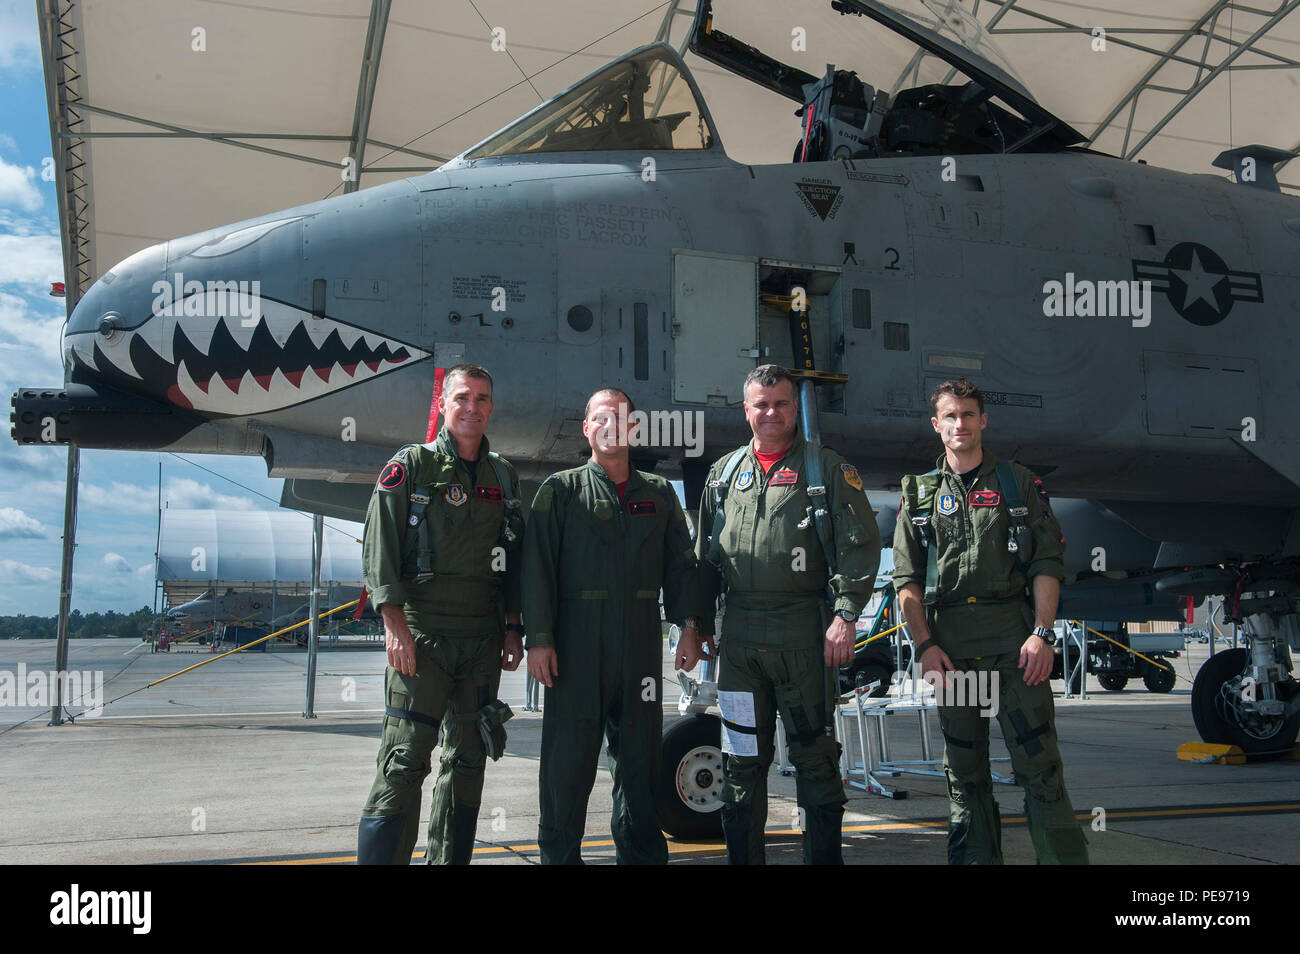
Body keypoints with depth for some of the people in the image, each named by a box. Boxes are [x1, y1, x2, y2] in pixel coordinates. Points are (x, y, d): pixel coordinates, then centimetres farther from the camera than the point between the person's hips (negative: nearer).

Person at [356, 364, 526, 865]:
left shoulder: (504, 477, 15)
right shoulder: (411, 465, 1)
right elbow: (379, 548, -5)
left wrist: (512, 629, 11)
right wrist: (395, 626, -13)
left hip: (483, 638, 5)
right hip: (421, 635, -5)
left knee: (468, 759, 10)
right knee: (405, 760, -9)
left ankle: (449, 858, 20)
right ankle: (379, 856, -4)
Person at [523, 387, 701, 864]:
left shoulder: (659, 494, 14)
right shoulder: (561, 490, 4)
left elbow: (681, 563, 15)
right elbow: (537, 566, -2)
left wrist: (688, 623, 4)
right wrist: (539, 638, -10)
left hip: (641, 646, 3)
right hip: (577, 646, -3)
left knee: (641, 758, 9)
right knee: (568, 760, 0)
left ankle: (641, 852, 21)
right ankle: (559, 853, 12)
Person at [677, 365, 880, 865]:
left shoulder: (828, 468, 3)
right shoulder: (724, 473, 15)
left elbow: (860, 546, -4)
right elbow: (705, 558, 18)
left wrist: (845, 616, -14)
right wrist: (694, 627, 12)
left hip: (804, 633, -3)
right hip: (738, 635, 4)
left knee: (814, 754, 3)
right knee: (742, 758, 9)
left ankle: (824, 855, 14)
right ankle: (742, 857, 19)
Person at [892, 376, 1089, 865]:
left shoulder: (1019, 483, 9)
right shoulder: (919, 494, 12)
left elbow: (1048, 563, 3)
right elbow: (907, 579, 7)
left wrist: (1042, 633, -8)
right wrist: (924, 645, -5)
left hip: (1013, 636, -2)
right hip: (948, 641, 2)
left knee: (1039, 764, -5)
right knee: (964, 771, 7)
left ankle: (1064, 857, 1)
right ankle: (975, 859, 14)